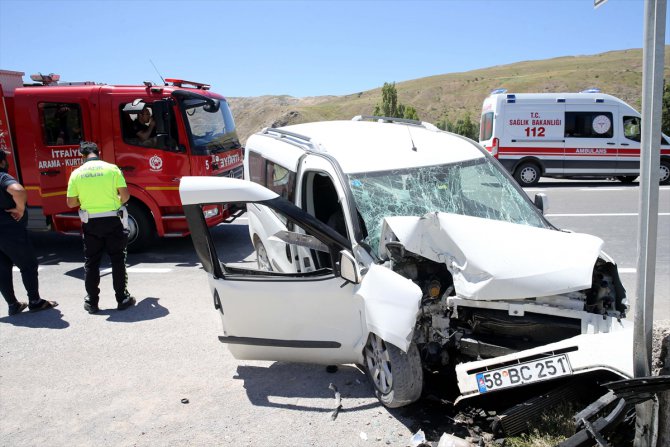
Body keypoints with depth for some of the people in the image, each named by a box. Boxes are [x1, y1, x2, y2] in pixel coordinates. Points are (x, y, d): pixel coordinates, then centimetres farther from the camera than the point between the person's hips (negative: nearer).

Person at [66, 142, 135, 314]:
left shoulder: (76, 173, 0)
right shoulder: (112, 168, -4)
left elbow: (71, 203, 1)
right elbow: (125, 195, -7)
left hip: (90, 222, 1)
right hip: (112, 220, -1)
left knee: (91, 262, 12)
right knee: (118, 260, 9)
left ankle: (92, 302, 17)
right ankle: (122, 299, 13)